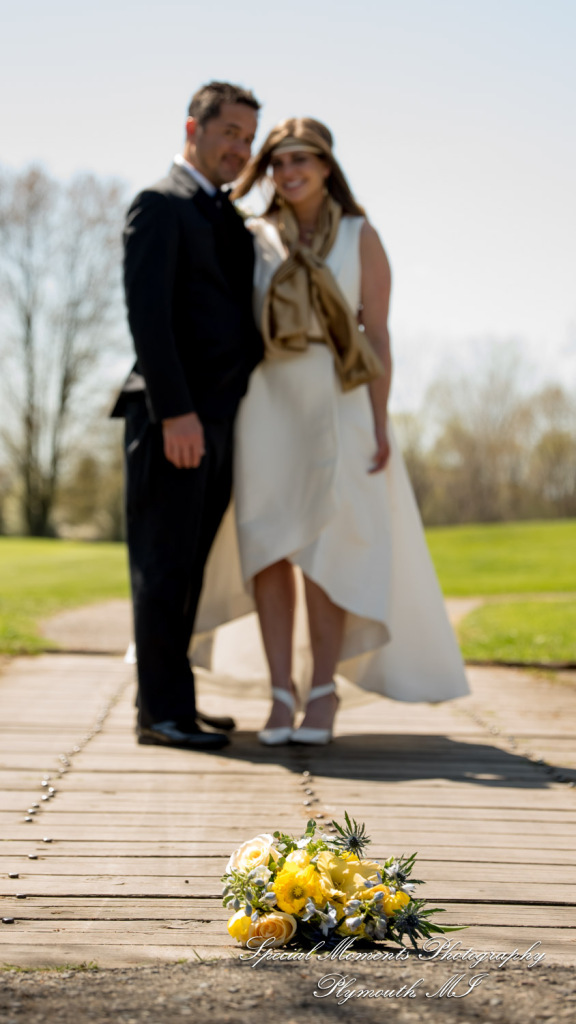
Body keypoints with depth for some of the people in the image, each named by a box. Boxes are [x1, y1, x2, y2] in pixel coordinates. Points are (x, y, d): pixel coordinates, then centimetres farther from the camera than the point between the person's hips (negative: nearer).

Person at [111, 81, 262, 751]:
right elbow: (147, 312, -14)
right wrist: (175, 411, -21)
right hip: (174, 415, -8)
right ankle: (162, 711, -1)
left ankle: (167, 701, 17)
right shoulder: (160, 205, -4)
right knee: (164, 565, -5)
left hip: (217, 419, 8)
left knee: (189, 567, 10)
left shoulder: (227, 219, 23)